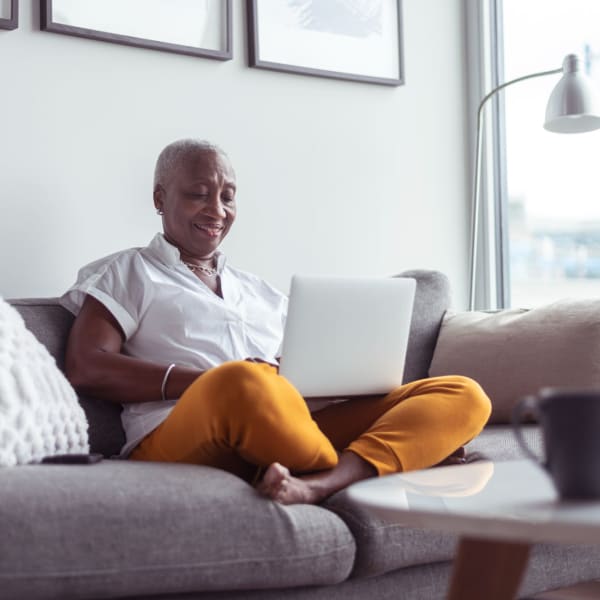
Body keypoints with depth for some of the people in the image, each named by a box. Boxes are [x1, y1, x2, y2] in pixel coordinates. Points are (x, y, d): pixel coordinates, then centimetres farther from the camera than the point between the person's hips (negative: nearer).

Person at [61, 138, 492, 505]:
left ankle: (313, 485, -40)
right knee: (244, 386, -41)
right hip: (179, 443, -6)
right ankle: (357, 478, -14)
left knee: (463, 394, -13)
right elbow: (85, 369, 1)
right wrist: (214, 382, -12)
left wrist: (426, 430, 5)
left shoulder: (260, 292, 32)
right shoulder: (125, 274, 18)